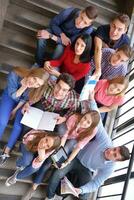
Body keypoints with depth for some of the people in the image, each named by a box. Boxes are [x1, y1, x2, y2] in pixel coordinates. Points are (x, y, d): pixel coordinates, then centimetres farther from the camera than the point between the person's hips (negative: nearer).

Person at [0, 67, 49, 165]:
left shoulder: (36, 90, -32)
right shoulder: (14, 75, -36)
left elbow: (25, 99, -14)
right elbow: (13, 95, -25)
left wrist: (15, 110, -9)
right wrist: (24, 86, -40)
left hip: (23, 103, 0)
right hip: (10, 96, 0)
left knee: (18, 126, -12)